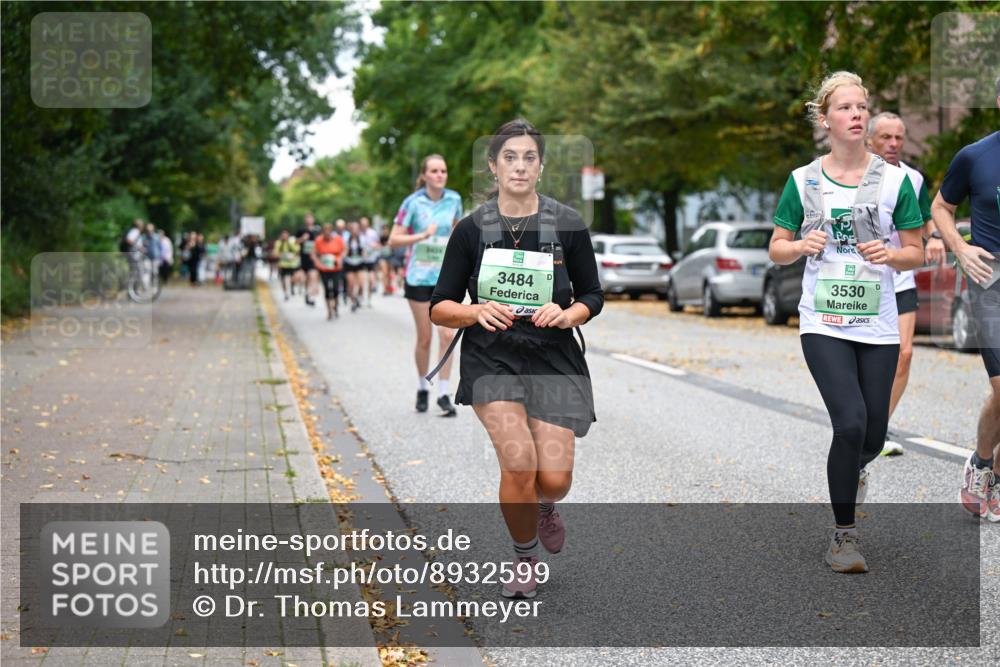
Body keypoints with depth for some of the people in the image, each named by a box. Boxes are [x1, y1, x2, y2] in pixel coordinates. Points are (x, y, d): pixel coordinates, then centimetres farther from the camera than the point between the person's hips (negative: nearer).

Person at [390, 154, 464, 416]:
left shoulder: (454, 199, 1)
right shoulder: (413, 203, -10)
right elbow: (394, 240, -11)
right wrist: (423, 235, -23)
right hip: (419, 276, -2)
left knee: (448, 335, -9)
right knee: (424, 338, 5)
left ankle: (443, 394, -1)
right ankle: (422, 389, 26)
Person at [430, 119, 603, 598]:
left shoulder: (568, 224, 1)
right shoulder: (472, 229, 0)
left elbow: (592, 296, 9)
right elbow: (439, 308, 3)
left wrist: (566, 315, -12)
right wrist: (478, 311, -18)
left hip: (554, 360, 1)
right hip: (491, 359, -1)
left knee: (554, 479, -9)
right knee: (519, 462, -21)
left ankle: (543, 507, 32)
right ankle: (524, 560, 7)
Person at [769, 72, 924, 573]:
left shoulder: (894, 180, 1)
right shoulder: (803, 180, 2)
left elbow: (916, 253, 5)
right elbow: (776, 250, 7)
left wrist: (889, 254, -16)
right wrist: (802, 245, -14)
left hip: (878, 326, 2)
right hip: (823, 325, -2)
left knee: (872, 439, 6)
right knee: (851, 422, -18)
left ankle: (852, 467, 46)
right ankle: (844, 535, -3)